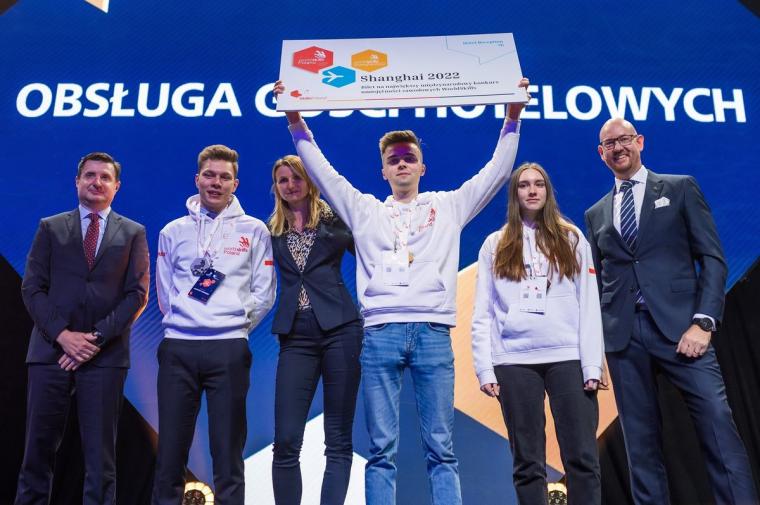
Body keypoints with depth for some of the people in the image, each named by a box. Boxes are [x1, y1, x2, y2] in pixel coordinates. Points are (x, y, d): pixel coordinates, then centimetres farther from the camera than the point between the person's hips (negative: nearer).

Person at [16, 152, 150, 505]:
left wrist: (97, 337, -9)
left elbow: (137, 294, 2)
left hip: (105, 355, -1)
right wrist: (63, 334, -9)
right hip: (51, 350, 1)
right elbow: (32, 288, 4)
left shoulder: (133, 233, 9)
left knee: (100, 450, 4)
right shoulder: (51, 228, 11)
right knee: (39, 445, 7)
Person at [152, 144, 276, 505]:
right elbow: (164, 291, 14)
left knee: (228, 448, 3)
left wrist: (238, 323, 0)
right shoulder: (173, 231, 13)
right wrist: (181, 321, 6)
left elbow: (264, 292, 5)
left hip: (230, 348, -1)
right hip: (178, 347, 2)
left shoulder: (254, 230, 7)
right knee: (170, 447, 5)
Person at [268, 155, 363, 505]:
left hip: (340, 328, -2)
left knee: (338, 439, 2)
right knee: (286, 441, -1)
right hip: (296, 335, 2)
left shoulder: (334, 218, 6)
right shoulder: (272, 230, 14)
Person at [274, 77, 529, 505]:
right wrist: (296, 120, 8)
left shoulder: (448, 206, 17)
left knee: (441, 447, 2)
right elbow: (322, 172, 14)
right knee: (382, 448, 2)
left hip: (433, 332, 0)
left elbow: (497, 171, 14)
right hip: (380, 334, 1)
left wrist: (513, 117, 7)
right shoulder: (365, 210, 18)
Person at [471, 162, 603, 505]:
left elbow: (589, 305, 5)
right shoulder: (496, 245, 12)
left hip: (568, 357, 0)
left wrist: (592, 364, -4)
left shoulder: (571, 238, 11)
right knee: (527, 460, 6)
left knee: (582, 456, -1)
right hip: (514, 360, 1)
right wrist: (485, 368, -2)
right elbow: (482, 313, 8)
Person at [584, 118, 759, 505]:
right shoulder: (595, 214, 18)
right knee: (640, 440, 6)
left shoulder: (680, 188, 10)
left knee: (718, 426, -9)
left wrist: (703, 323, -10)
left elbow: (712, 258, 2)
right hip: (623, 336, 3)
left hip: (679, 326, -2)